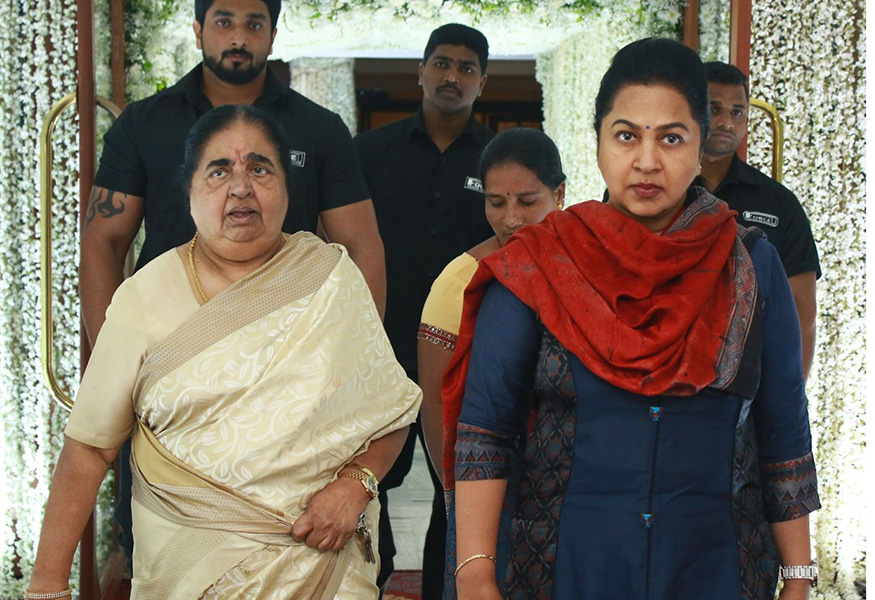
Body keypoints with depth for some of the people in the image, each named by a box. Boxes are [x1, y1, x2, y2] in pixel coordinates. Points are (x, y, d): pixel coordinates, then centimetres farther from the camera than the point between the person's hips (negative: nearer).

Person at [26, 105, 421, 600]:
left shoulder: (333, 279, -1)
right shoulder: (147, 295, -3)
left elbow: (393, 410, 2)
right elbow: (91, 445, -4)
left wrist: (355, 484, -15)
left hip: (317, 557, 0)